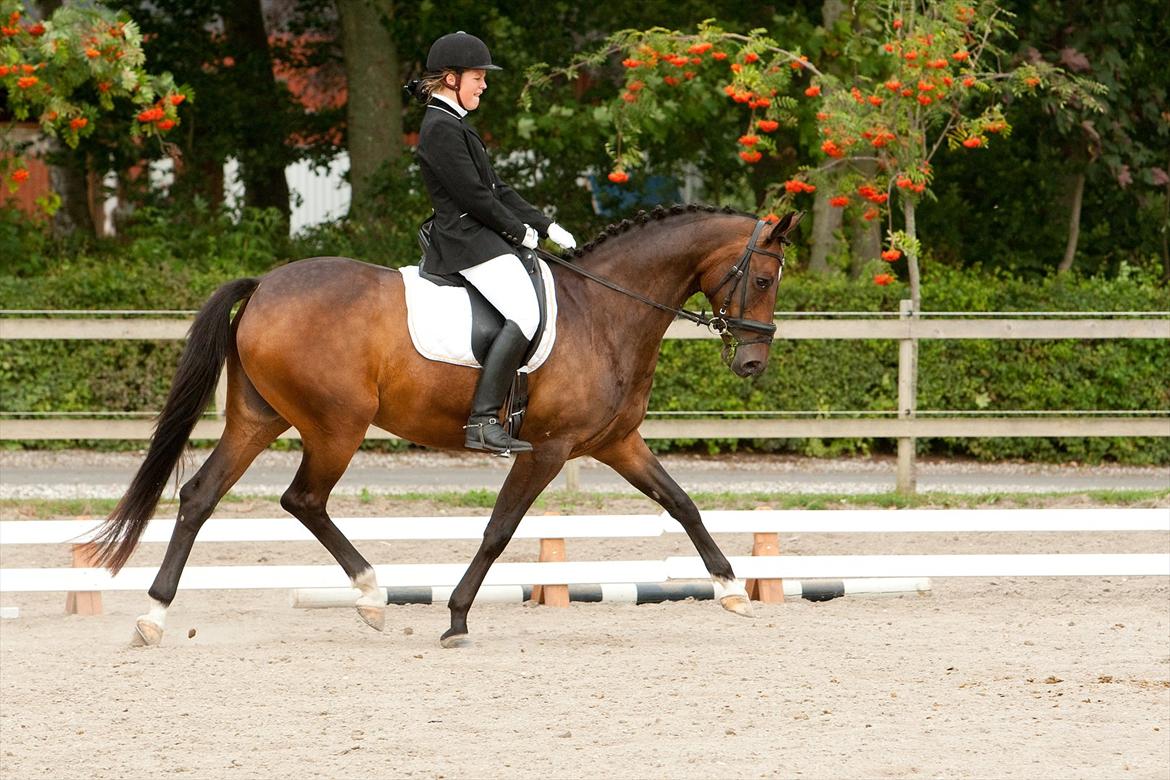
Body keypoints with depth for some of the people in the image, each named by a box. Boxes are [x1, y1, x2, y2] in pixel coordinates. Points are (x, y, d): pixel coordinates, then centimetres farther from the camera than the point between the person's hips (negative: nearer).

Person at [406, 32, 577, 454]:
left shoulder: (455, 125, 20)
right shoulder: (442, 129, -13)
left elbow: (497, 189, 21)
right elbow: (474, 196, -17)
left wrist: (546, 226, 13)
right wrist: (521, 232, -6)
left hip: (482, 240, 11)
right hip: (468, 241, -11)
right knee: (525, 313, -24)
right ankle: (482, 422, -31)